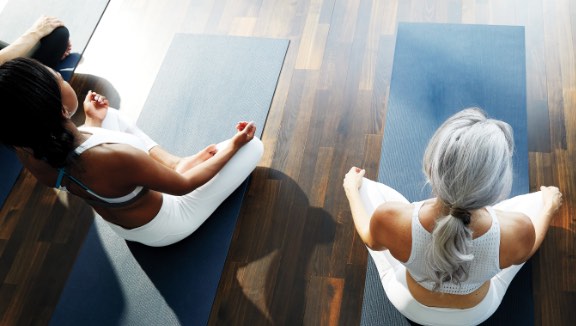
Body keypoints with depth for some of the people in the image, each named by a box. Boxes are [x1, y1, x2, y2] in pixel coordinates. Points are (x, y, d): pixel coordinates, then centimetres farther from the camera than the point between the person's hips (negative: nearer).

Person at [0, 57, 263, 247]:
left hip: (118, 224, 6)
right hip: (165, 229, -6)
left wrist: (93, 121, 16)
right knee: (253, 146, -3)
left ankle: (174, 163, 14)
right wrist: (234, 145, -10)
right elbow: (184, 185, -24)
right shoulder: (115, 158, -44)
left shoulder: (27, 150, -23)